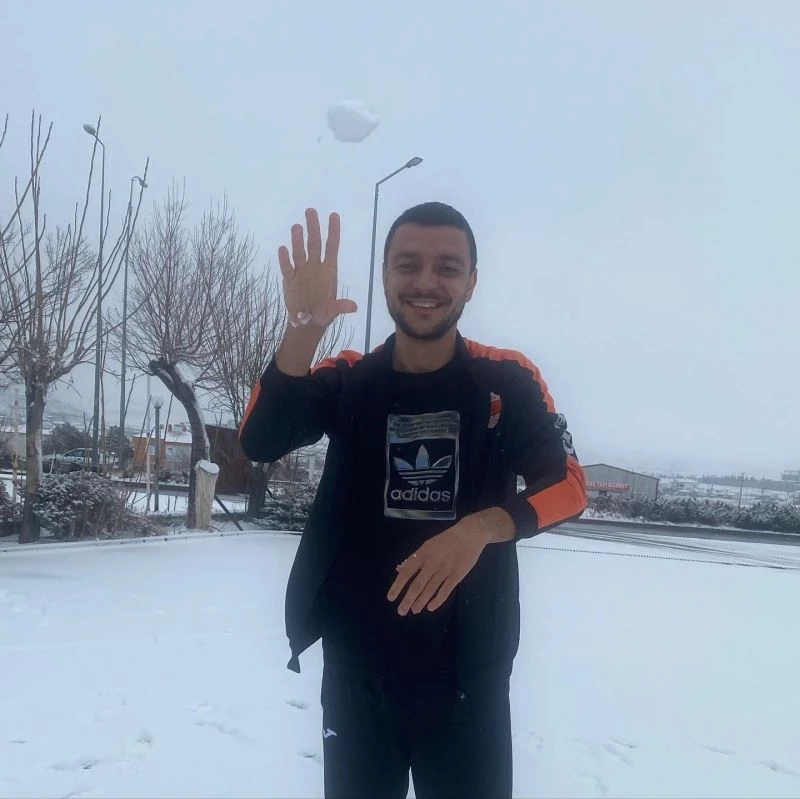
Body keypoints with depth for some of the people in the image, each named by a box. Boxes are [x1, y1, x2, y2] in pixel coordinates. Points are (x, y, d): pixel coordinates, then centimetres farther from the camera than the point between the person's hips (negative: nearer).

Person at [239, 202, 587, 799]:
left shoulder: (509, 380, -3)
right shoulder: (346, 380, -1)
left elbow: (568, 486, -7)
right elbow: (260, 443, -16)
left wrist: (482, 527, -27)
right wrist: (304, 329, -32)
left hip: (467, 666, -1)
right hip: (356, 663, 2)